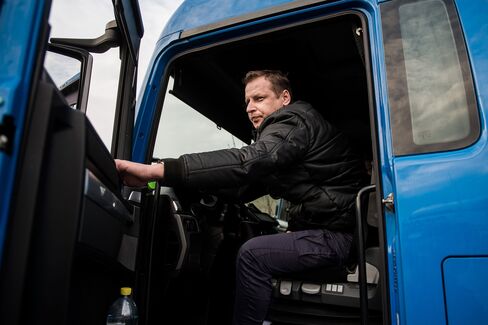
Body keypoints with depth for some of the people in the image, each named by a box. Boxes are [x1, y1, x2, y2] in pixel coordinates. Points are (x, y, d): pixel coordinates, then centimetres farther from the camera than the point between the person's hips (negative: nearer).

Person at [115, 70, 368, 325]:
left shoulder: (293, 122, -17)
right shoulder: (283, 131, 14)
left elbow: (247, 162, -36)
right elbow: (247, 187, 10)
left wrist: (156, 170, -42)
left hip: (336, 234, -10)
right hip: (326, 226, 10)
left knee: (253, 254, -21)